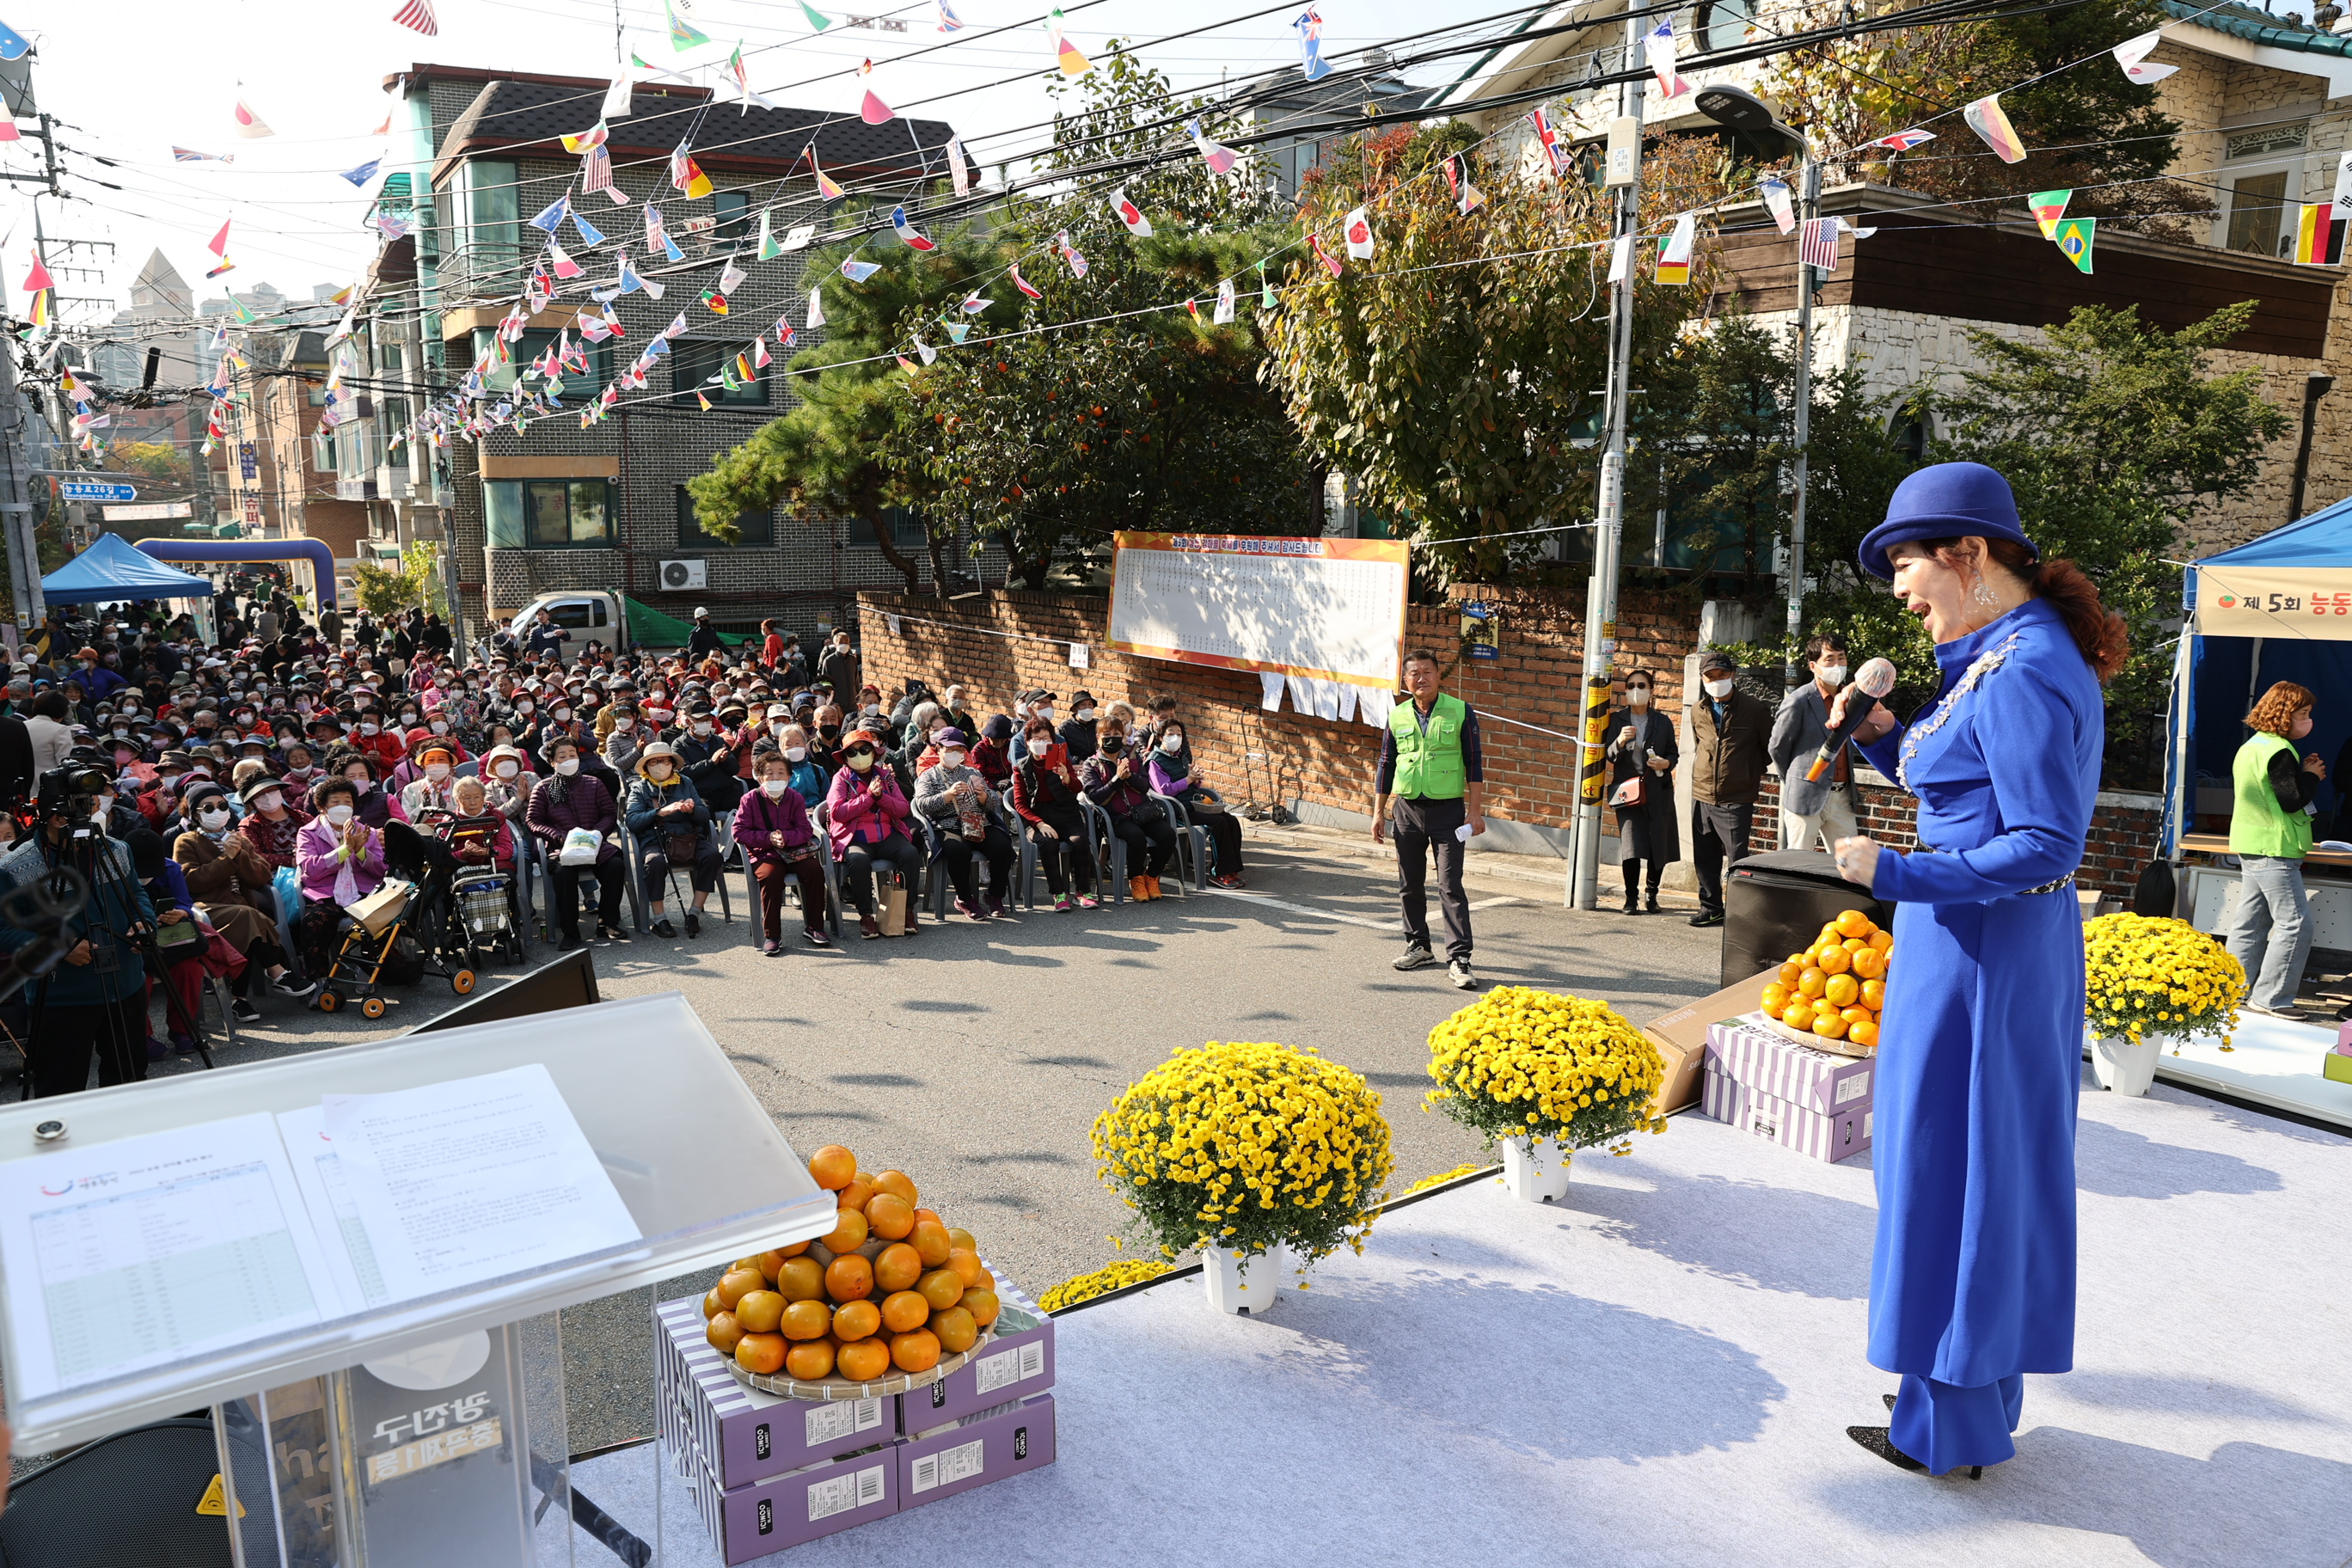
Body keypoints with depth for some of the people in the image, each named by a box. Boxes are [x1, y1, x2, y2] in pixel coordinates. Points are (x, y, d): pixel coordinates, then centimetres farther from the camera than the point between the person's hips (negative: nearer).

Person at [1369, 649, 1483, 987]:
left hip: (1448, 810, -4)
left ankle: (1458, 959, -6)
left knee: (1450, 886, -7)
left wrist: (1476, 811, -6)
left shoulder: (1460, 712, -3)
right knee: (1410, 884, 11)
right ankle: (1418, 946, 25)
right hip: (1407, 808, 4)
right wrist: (1378, 812, 9)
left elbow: (1474, 763, -2)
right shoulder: (1397, 716, 6)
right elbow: (1386, 765, 12)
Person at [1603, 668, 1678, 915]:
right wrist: (1619, 742, -22)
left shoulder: (1663, 722, 6)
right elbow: (1607, 757, -1)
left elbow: (1673, 753, 14)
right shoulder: (1617, 719, 3)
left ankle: (1652, 895, 24)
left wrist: (1666, 763, -8)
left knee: (1659, 848, 4)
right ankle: (1631, 898, 1)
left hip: (1658, 792, 2)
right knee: (1631, 847, -12)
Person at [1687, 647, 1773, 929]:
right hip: (1702, 797, 5)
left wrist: (1753, 776, 12)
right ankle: (1710, 908, 21)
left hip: (1736, 800, -4)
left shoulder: (1755, 709, -3)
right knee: (1705, 858, 9)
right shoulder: (1698, 711, 9)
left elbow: (1769, 749, 9)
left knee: (1737, 859, -7)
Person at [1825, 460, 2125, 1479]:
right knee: (1998, 1172, 18)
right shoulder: (2012, 658, 11)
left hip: (1975, 949, -10)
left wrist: (1897, 876, -22)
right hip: (2016, 943, 10)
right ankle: (1983, 1395, 33)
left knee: (1948, 1174, 2)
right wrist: (1884, 737, 8)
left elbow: (2045, 845, -23)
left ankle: (1948, 1429, 16)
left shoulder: (2020, 674, -20)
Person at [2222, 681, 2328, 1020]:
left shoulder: (2251, 747, 14)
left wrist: (2303, 773, 10)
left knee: (2250, 922, 13)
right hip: (2274, 850, -10)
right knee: (2295, 923, -6)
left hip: (2249, 848, 10)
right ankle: (2270, 998, -4)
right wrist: (2311, 776, -3)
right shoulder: (2279, 752, -16)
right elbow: (2292, 800, -19)